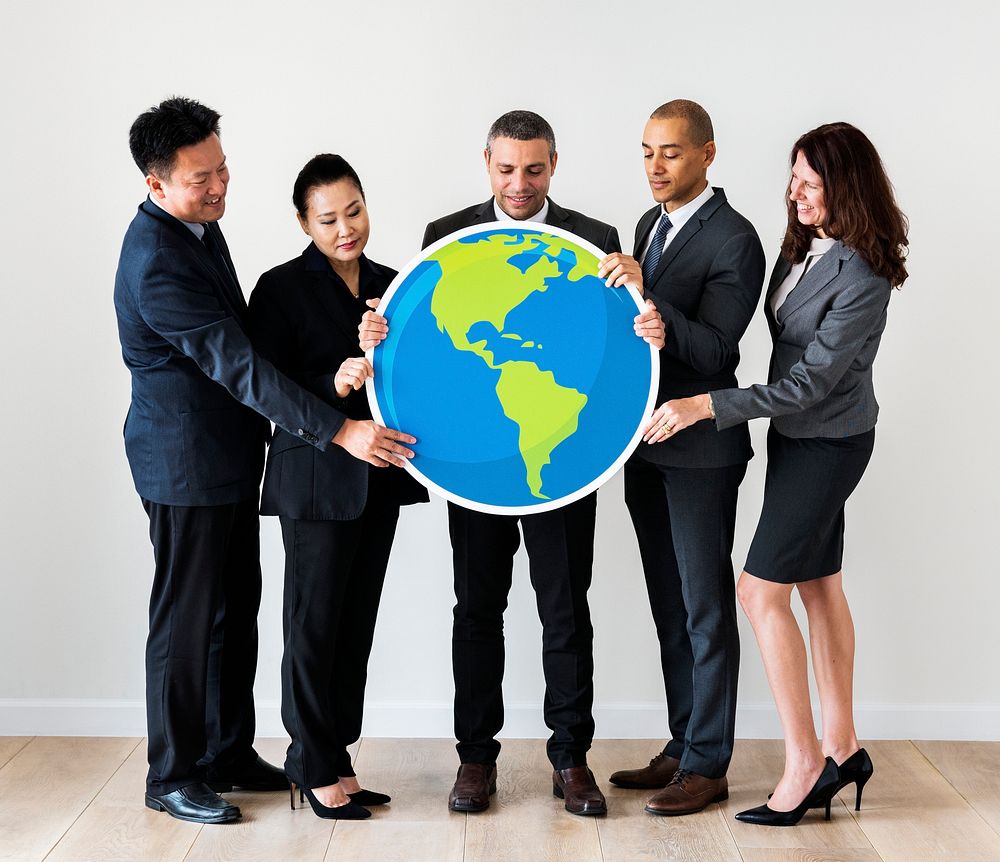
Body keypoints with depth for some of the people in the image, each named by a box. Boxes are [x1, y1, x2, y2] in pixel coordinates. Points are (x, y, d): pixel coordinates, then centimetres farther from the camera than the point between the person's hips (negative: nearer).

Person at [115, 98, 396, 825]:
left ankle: (230, 752, 29)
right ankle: (174, 775, 17)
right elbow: (237, 366, -29)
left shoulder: (199, 226, 7)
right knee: (188, 618, 2)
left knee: (237, 609, 16)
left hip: (230, 456, 9)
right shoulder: (156, 262, -24)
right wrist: (338, 431, -31)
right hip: (185, 464, -9)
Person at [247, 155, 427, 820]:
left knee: (358, 623, 10)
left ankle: (334, 757, 22)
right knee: (315, 623, 3)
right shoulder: (282, 289, -6)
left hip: (380, 476, 5)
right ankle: (316, 765, 17)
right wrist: (335, 386, -26)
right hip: (316, 481, -5)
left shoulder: (390, 285, 10)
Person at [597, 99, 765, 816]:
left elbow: (712, 350, -22)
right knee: (670, 607, 15)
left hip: (702, 447, -8)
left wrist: (645, 293, -31)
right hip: (648, 441, 8)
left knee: (706, 608, 1)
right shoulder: (651, 224, 12)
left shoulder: (734, 241, -14)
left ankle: (709, 765, 12)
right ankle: (682, 747, 27)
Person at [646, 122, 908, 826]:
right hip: (799, 433, 9)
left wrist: (707, 406, -28)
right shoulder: (804, 247, 3)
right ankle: (842, 750, 24)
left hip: (828, 443, -9)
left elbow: (811, 382, -24)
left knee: (763, 589, -7)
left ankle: (805, 761, 4)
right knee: (819, 586, 13)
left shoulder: (860, 278, -23)